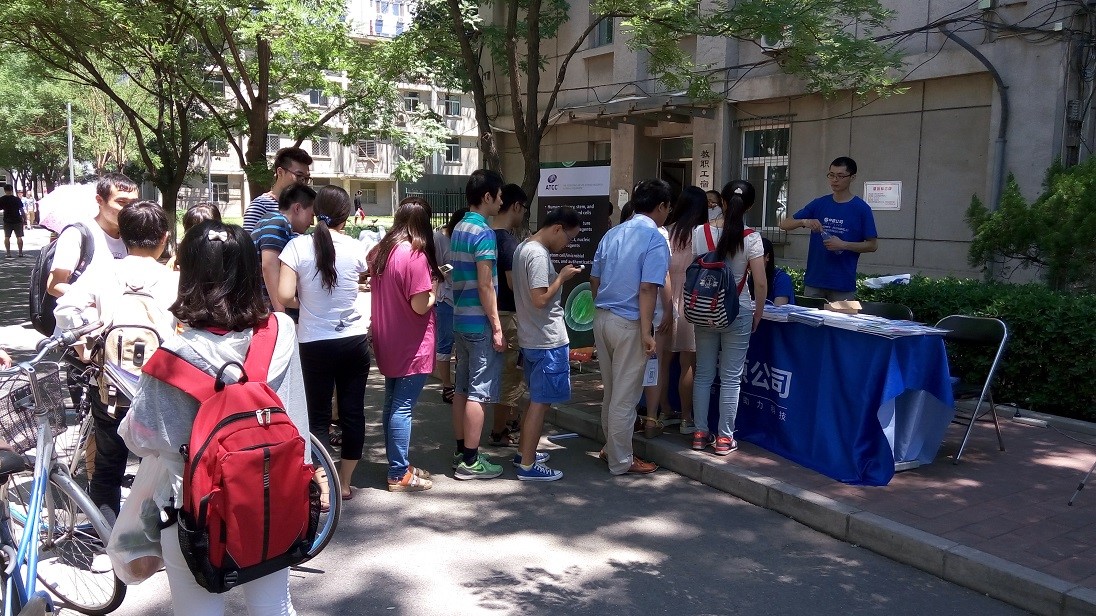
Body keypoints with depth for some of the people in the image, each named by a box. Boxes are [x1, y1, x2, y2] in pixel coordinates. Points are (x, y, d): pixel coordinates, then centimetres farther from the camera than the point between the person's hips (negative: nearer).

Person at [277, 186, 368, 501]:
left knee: (318, 415, 7)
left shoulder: (298, 245, -9)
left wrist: (303, 303, 6)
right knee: (353, 412, 11)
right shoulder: (355, 248, -3)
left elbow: (284, 296, -15)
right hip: (354, 341, 2)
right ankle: (345, 483, 23)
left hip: (315, 343, -2)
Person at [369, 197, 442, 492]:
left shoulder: (381, 251, 6)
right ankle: (399, 475, 6)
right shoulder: (416, 255, -19)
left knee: (392, 404, 15)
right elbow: (420, 306, -20)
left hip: (387, 343, 8)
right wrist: (434, 290, -1)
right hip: (412, 346, -8)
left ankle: (398, 465, 27)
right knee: (403, 408, -2)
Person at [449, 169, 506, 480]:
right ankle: (470, 461, 1)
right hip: (480, 322, -9)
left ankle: (461, 451, 22)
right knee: (479, 392, -4)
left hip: (460, 319, 9)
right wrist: (497, 327, -16)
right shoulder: (483, 233, -15)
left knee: (462, 388, 13)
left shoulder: (459, 229, 12)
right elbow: (485, 285, -19)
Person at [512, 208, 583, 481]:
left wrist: (558, 276, 12)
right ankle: (528, 466, 4)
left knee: (537, 399, 20)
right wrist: (562, 277, -13)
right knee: (541, 402, -3)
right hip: (548, 341, -10)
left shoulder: (523, 247, 11)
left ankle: (525, 452, 30)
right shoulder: (538, 255, -20)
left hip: (530, 338, 10)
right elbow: (540, 299, -24)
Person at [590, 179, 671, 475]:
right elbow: (647, 289, -20)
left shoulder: (611, 234, 9)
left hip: (601, 318, 7)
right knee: (624, 397, 3)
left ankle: (611, 447, 33)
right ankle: (621, 461, 13)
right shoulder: (655, 240, -12)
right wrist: (647, 332, -18)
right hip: (629, 324, -7)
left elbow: (594, 280, 13)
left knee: (610, 391, 20)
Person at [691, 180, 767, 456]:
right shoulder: (751, 238, -11)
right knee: (731, 378, 6)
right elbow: (760, 283, -11)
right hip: (737, 312, -3)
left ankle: (701, 432, 19)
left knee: (703, 374, 12)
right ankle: (724, 437, 11)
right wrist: (758, 313, 3)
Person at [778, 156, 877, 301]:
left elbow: (873, 245, -1)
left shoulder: (862, 209, -2)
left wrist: (844, 245, -15)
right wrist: (804, 222, -16)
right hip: (813, 281, 3)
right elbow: (784, 224, 5)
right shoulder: (819, 204, 7)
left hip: (843, 284, -3)